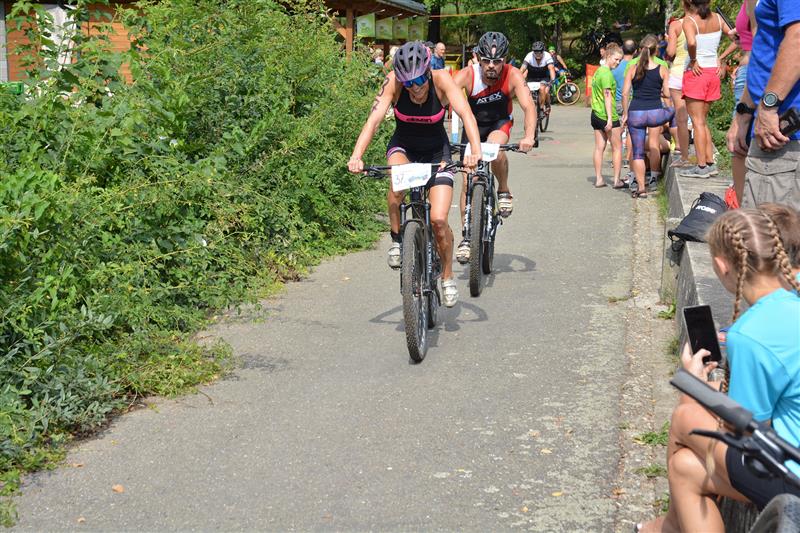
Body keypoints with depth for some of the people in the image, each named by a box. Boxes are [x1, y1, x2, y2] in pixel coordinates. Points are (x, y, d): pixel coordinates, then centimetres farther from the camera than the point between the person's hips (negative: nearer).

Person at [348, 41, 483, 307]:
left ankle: (447, 276, 11)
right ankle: (396, 240, -12)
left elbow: (466, 114, -36)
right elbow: (374, 118, -31)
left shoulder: (441, 79, -25)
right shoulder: (393, 82, -23)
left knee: (439, 220, -14)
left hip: (436, 151, -1)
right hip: (403, 147, 1)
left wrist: (476, 151, -52)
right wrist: (356, 155, -47)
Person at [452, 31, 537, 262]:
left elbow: (528, 105, -35)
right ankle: (467, 237, 4)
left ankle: (504, 191, -6)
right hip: (474, 123, 1)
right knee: (468, 180, -6)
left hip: (500, 123, -1)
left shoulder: (513, 76, -26)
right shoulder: (467, 75, -27)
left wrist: (529, 136, -52)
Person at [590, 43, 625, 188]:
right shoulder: (607, 73, -14)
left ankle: (598, 179, 8)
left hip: (595, 115, 8)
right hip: (607, 115, -8)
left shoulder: (597, 71, 14)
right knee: (617, 147, 2)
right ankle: (617, 180, 2)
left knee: (599, 147, 8)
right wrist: (610, 119, -22)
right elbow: (607, 96, -20)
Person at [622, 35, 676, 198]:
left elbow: (625, 93, -1)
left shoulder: (633, 70, 1)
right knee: (674, 111, 33)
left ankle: (641, 187, 4)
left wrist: (625, 114, 8)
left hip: (635, 113, 0)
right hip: (655, 113, 0)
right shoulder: (662, 70, -1)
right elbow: (667, 93, -2)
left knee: (637, 152, 7)